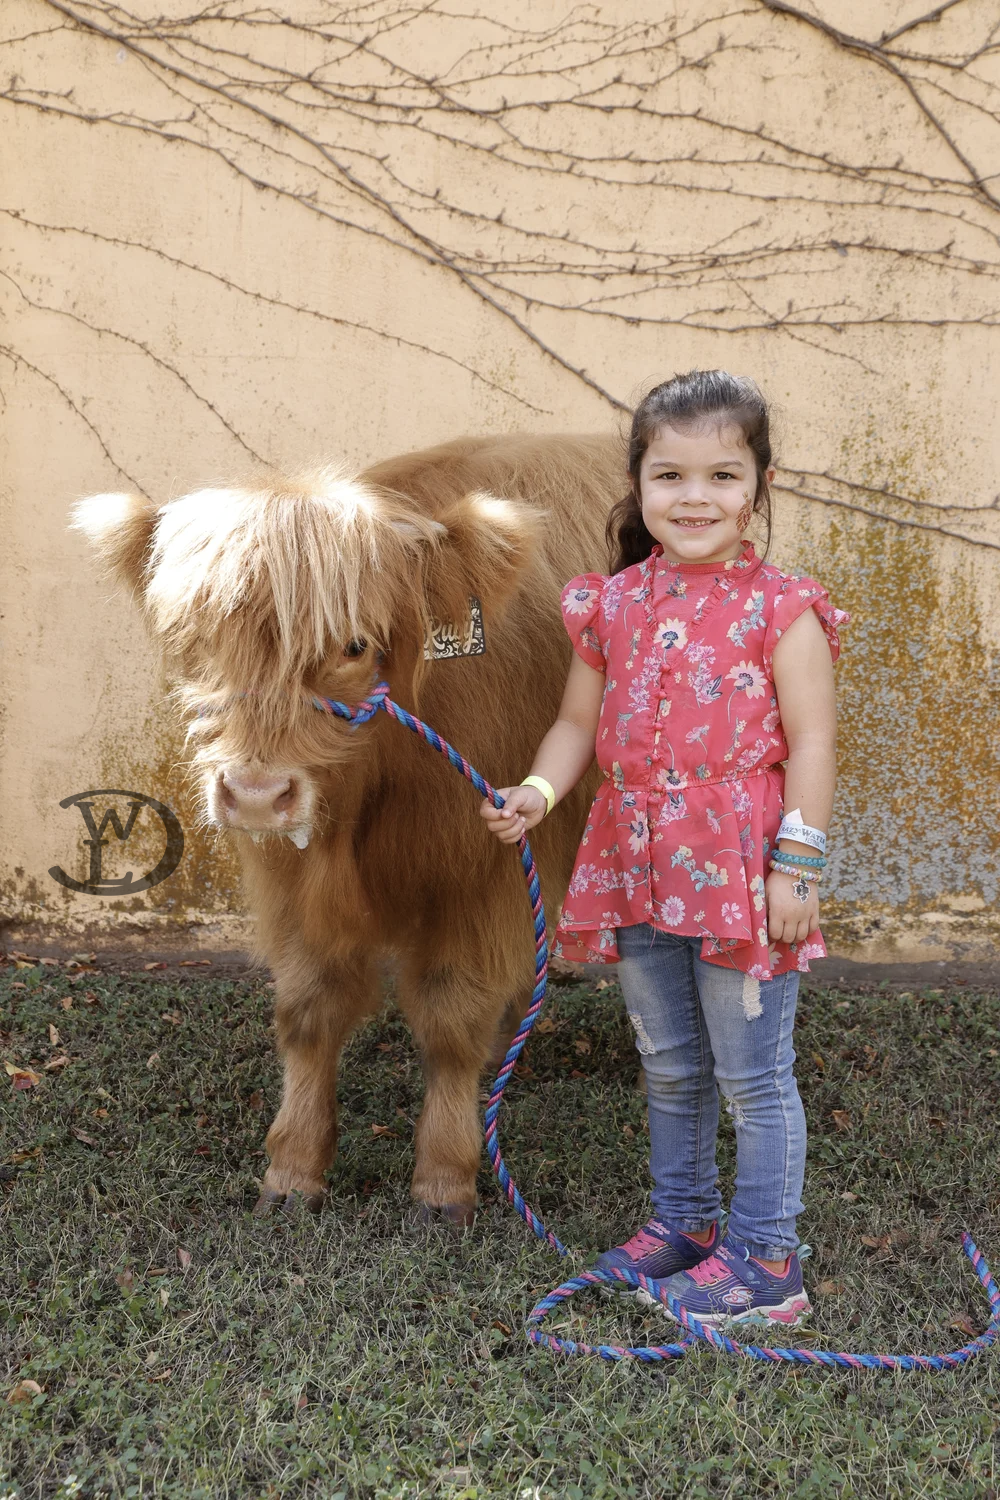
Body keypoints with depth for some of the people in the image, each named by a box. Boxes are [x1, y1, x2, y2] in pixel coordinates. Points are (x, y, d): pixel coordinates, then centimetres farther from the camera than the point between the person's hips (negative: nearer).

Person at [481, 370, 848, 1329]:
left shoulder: (779, 610, -8)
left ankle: (763, 1262, 19)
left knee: (753, 1076, 6)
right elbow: (578, 723, 10)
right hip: (637, 871, 5)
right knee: (669, 1068, 20)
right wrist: (537, 792, -7)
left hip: (738, 872, -5)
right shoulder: (612, 605, 5)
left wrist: (796, 863, -14)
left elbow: (811, 744, -9)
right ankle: (682, 1220, 38)